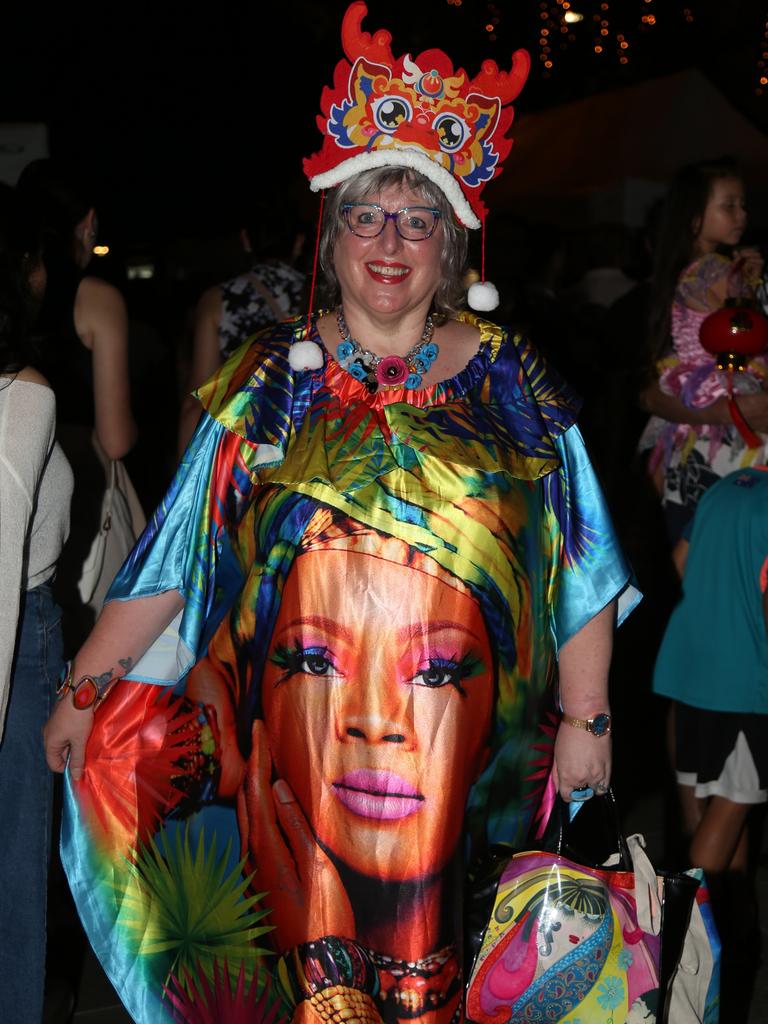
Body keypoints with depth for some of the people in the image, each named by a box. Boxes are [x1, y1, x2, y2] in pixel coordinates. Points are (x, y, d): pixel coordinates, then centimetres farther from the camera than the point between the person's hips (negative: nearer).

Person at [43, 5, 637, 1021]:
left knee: (423, 899, 10)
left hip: (450, 713, 0)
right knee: (314, 905, 8)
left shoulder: (513, 383, 2)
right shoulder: (269, 378, 3)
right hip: (299, 704, 1)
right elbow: (173, 553, 1)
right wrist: (84, 686, -1)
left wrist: (586, 714, 1)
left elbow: (579, 568, 3)